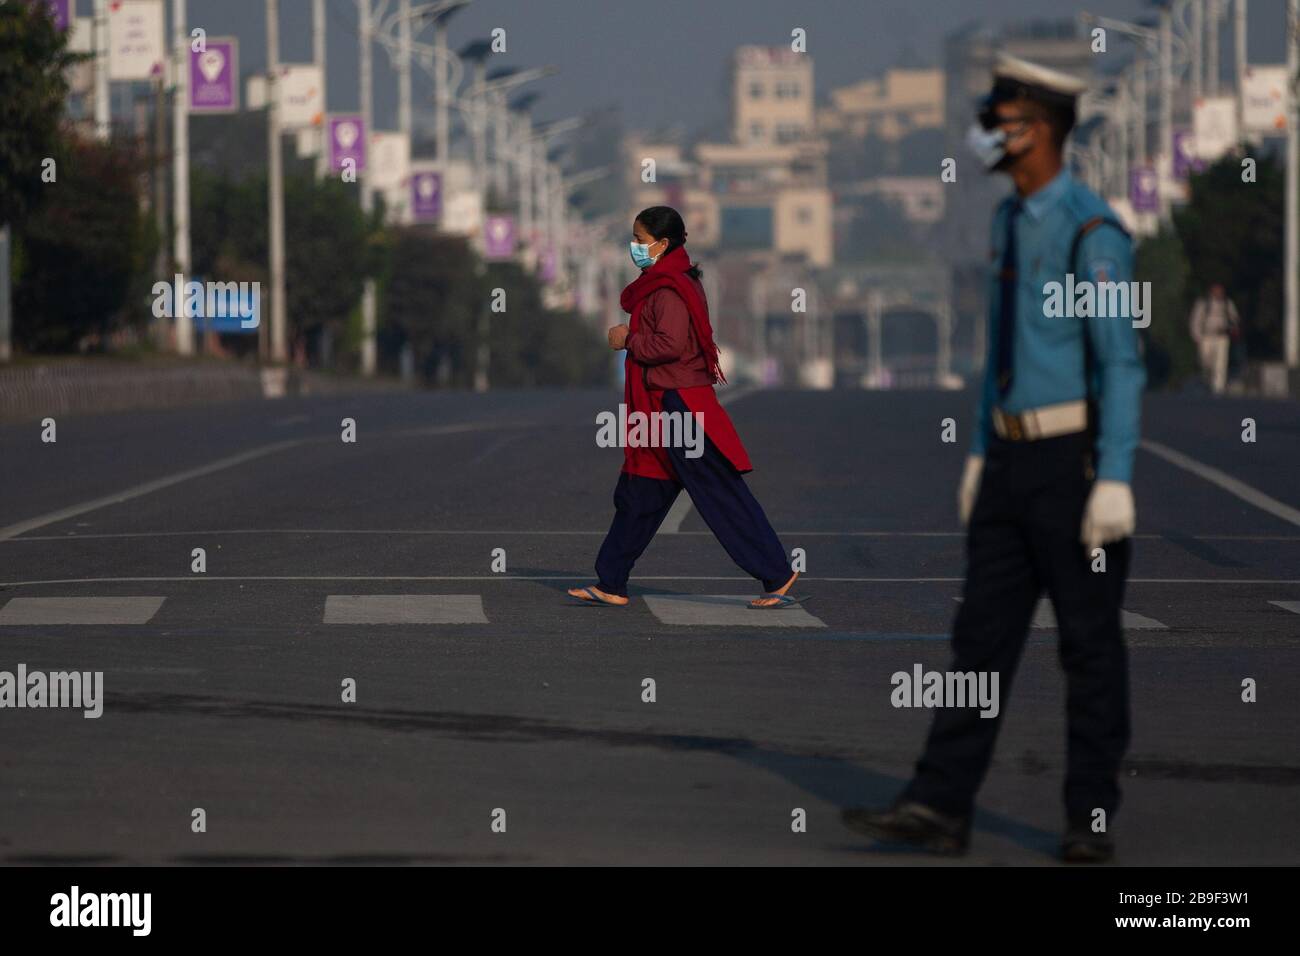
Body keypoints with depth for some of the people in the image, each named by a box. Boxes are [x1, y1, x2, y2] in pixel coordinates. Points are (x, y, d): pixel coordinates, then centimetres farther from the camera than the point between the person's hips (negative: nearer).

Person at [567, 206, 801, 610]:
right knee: (637, 496, 12)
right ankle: (610, 585, 17)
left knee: (721, 496, -7)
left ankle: (777, 575, -3)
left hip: (679, 406, -11)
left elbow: (669, 344, -27)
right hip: (659, 407, 11)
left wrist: (627, 340, -13)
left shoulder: (670, 289, -17)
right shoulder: (659, 284, 15)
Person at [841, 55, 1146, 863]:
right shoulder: (1011, 221, 12)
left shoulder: (1091, 232, -14)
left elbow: (1122, 362, -17)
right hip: (1012, 461, 8)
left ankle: (1092, 818, 10)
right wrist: (981, 455, 19)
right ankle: (941, 808, 5)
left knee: (1091, 642, 2)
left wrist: (1115, 481, -20)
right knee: (983, 634, 5)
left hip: (1075, 462, -8)